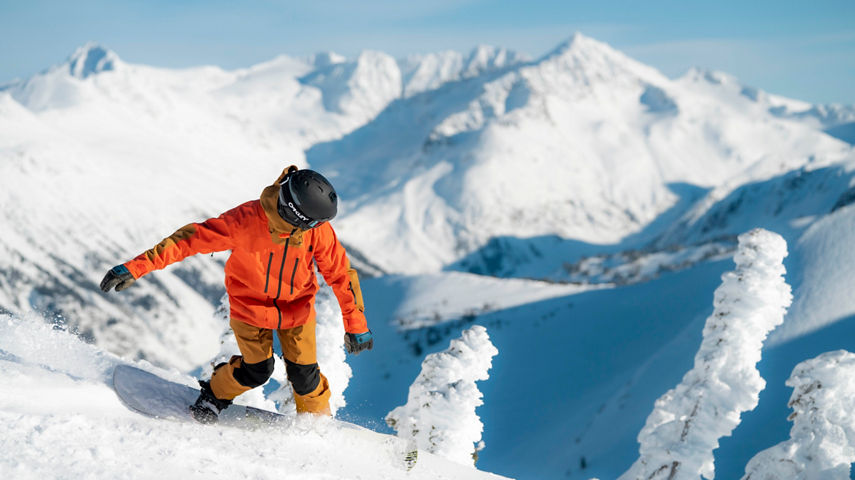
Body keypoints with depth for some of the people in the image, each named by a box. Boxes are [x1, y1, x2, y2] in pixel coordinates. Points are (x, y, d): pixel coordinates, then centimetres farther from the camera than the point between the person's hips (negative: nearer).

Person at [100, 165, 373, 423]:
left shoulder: (318, 229, -23)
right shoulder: (246, 220, -31)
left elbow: (340, 273, -10)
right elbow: (192, 239, -28)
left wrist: (356, 324, -6)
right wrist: (137, 267, -32)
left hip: (297, 306, 2)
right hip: (250, 304, -2)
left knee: (303, 373, 1)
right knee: (257, 371, -4)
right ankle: (214, 394, 28)